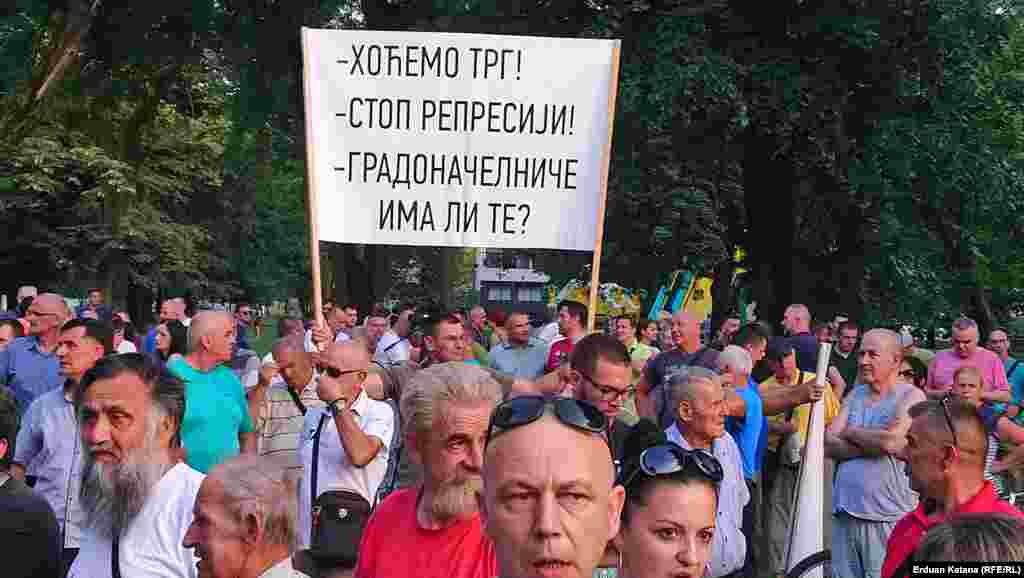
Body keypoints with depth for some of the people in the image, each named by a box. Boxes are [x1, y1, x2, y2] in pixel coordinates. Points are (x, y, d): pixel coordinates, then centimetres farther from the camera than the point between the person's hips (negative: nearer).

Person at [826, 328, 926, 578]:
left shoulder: (911, 396, -3)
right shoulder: (856, 394, 14)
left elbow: (890, 441, -20)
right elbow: (828, 445, 4)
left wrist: (850, 432, -3)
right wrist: (872, 443, -11)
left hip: (887, 519, -6)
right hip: (844, 512, 6)